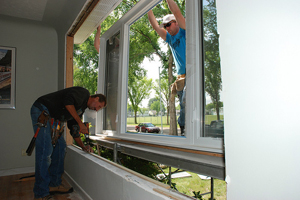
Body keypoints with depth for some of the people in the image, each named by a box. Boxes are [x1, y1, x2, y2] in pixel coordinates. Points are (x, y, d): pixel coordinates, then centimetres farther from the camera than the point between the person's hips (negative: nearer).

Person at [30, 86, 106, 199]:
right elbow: (68, 101, -25)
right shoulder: (84, 93, -6)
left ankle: (54, 184, 18)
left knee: (60, 146, 10)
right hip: (42, 111, -11)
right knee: (45, 151, -13)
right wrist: (80, 123, -19)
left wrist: (83, 146, 12)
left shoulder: (81, 109, 20)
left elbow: (74, 130, 21)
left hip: (51, 118, 11)